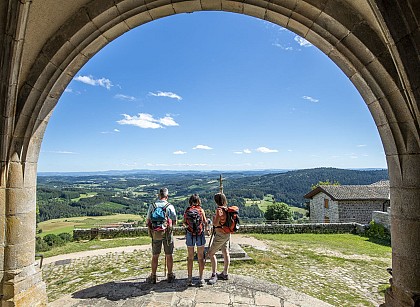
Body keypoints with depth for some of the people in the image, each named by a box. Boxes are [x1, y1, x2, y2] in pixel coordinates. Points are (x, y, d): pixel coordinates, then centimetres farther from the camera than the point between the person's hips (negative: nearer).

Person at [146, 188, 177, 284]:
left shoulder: (152, 206, -3)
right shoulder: (170, 206, -8)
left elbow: (147, 221, 0)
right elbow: (174, 222, -4)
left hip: (155, 233, 1)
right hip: (167, 233, -1)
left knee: (155, 256, 13)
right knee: (169, 255, 11)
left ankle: (153, 277, 21)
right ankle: (170, 276, 22)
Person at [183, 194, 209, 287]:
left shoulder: (187, 210, -2)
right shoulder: (201, 210, -5)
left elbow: (184, 224, 2)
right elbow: (205, 222, -6)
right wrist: (206, 230, 13)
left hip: (189, 235, 1)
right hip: (200, 235, -1)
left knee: (190, 258, 14)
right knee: (200, 258, 10)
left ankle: (189, 279, 19)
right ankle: (201, 279, 14)